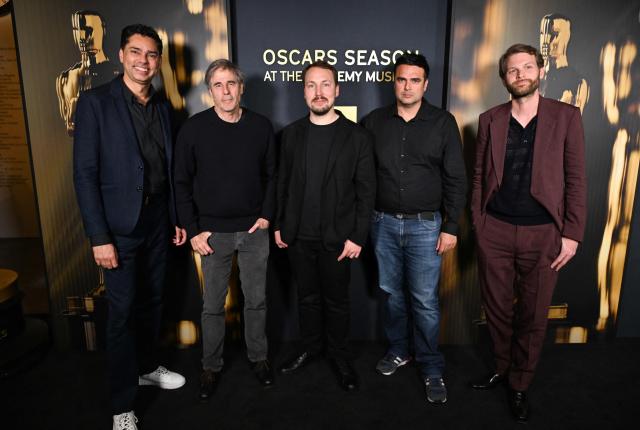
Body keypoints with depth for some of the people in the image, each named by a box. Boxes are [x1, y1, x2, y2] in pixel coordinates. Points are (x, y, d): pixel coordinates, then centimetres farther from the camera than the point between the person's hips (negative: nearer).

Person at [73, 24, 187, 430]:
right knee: (123, 311, 2)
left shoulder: (162, 107, 8)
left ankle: (147, 367, 38)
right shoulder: (96, 101, -9)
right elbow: (85, 173, -13)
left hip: (158, 220, 5)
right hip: (120, 225, -5)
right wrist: (99, 237, -17)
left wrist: (177, 218, 10)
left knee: (152, 300, 17)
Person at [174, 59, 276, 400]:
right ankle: (211, 366, 29)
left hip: (254, 230, 2)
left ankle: (258, 357, 34)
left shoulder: (261, 126, 0)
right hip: (213, 232, -1)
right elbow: (182, 183, -2)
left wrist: (267, 215, -2)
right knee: (213, 304, 9)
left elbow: (271, 175, 8)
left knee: (256, 299, 13)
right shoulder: (193, 128, -5)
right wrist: (193, 230, -6)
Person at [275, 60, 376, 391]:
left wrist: (357, 237, -10)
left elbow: (366, 191, -6)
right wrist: (279, 225, 6)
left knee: (336, 300, 11)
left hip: (337, 238, -3)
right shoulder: (291, 133, 5)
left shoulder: (357, 136, -6)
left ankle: (339, 355, 32)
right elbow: (283, 182, 9)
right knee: (307, 297, 17)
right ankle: (310, 347, 38)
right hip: (297, 236, 3)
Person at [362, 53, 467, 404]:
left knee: (425, 300, 3)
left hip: (425, 224, -2)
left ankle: (431, 368, 20)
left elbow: (456, 179, -2)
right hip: (384, 222, 2)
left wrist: (451, 227, -6)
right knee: (392, 292, 14)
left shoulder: (443, 122, -3)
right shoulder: (374, 122, 2)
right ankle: (398, 350, 34)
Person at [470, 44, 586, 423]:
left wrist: (572, 234, -6)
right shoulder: (490, 120, 6)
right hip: (495, 231, 2)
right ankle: (502, 368, 35)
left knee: (533, 314, 9)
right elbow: (480, 176, 8)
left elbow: (576, 179, -1)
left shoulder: (566, 116, 1)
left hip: (543, 234, -1)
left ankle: (520, 384, 28)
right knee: (497, 308, 13)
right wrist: (477, 223, 4)